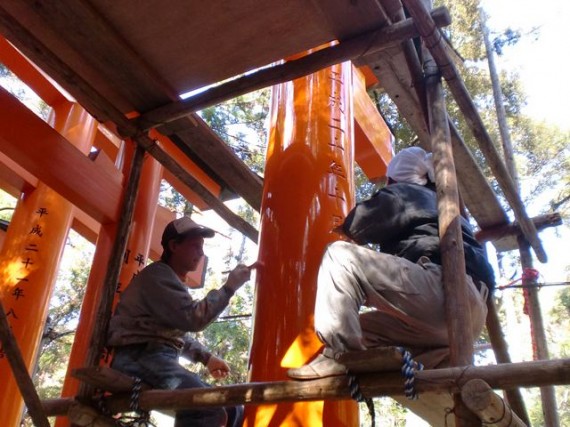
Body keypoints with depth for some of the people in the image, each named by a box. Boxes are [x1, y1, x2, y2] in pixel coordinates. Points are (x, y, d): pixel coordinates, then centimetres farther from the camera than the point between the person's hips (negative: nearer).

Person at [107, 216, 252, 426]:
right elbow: (194, 318, -21)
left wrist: (207, 358, 21)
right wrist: (230, 286, -14)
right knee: (209, 409, -33)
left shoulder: (173, 280, 25)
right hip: (140, 358, -11)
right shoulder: (157, 275, -8)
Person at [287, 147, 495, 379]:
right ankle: (441, 359, 2)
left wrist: (344, 226, 20)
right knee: (363, 327, 20)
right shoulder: (435, 200, 36)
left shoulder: (402, 192, 11)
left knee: (340, 255, -10)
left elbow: (359, 225, -3)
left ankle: (338, 355, -22)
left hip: (445, 288, -9)